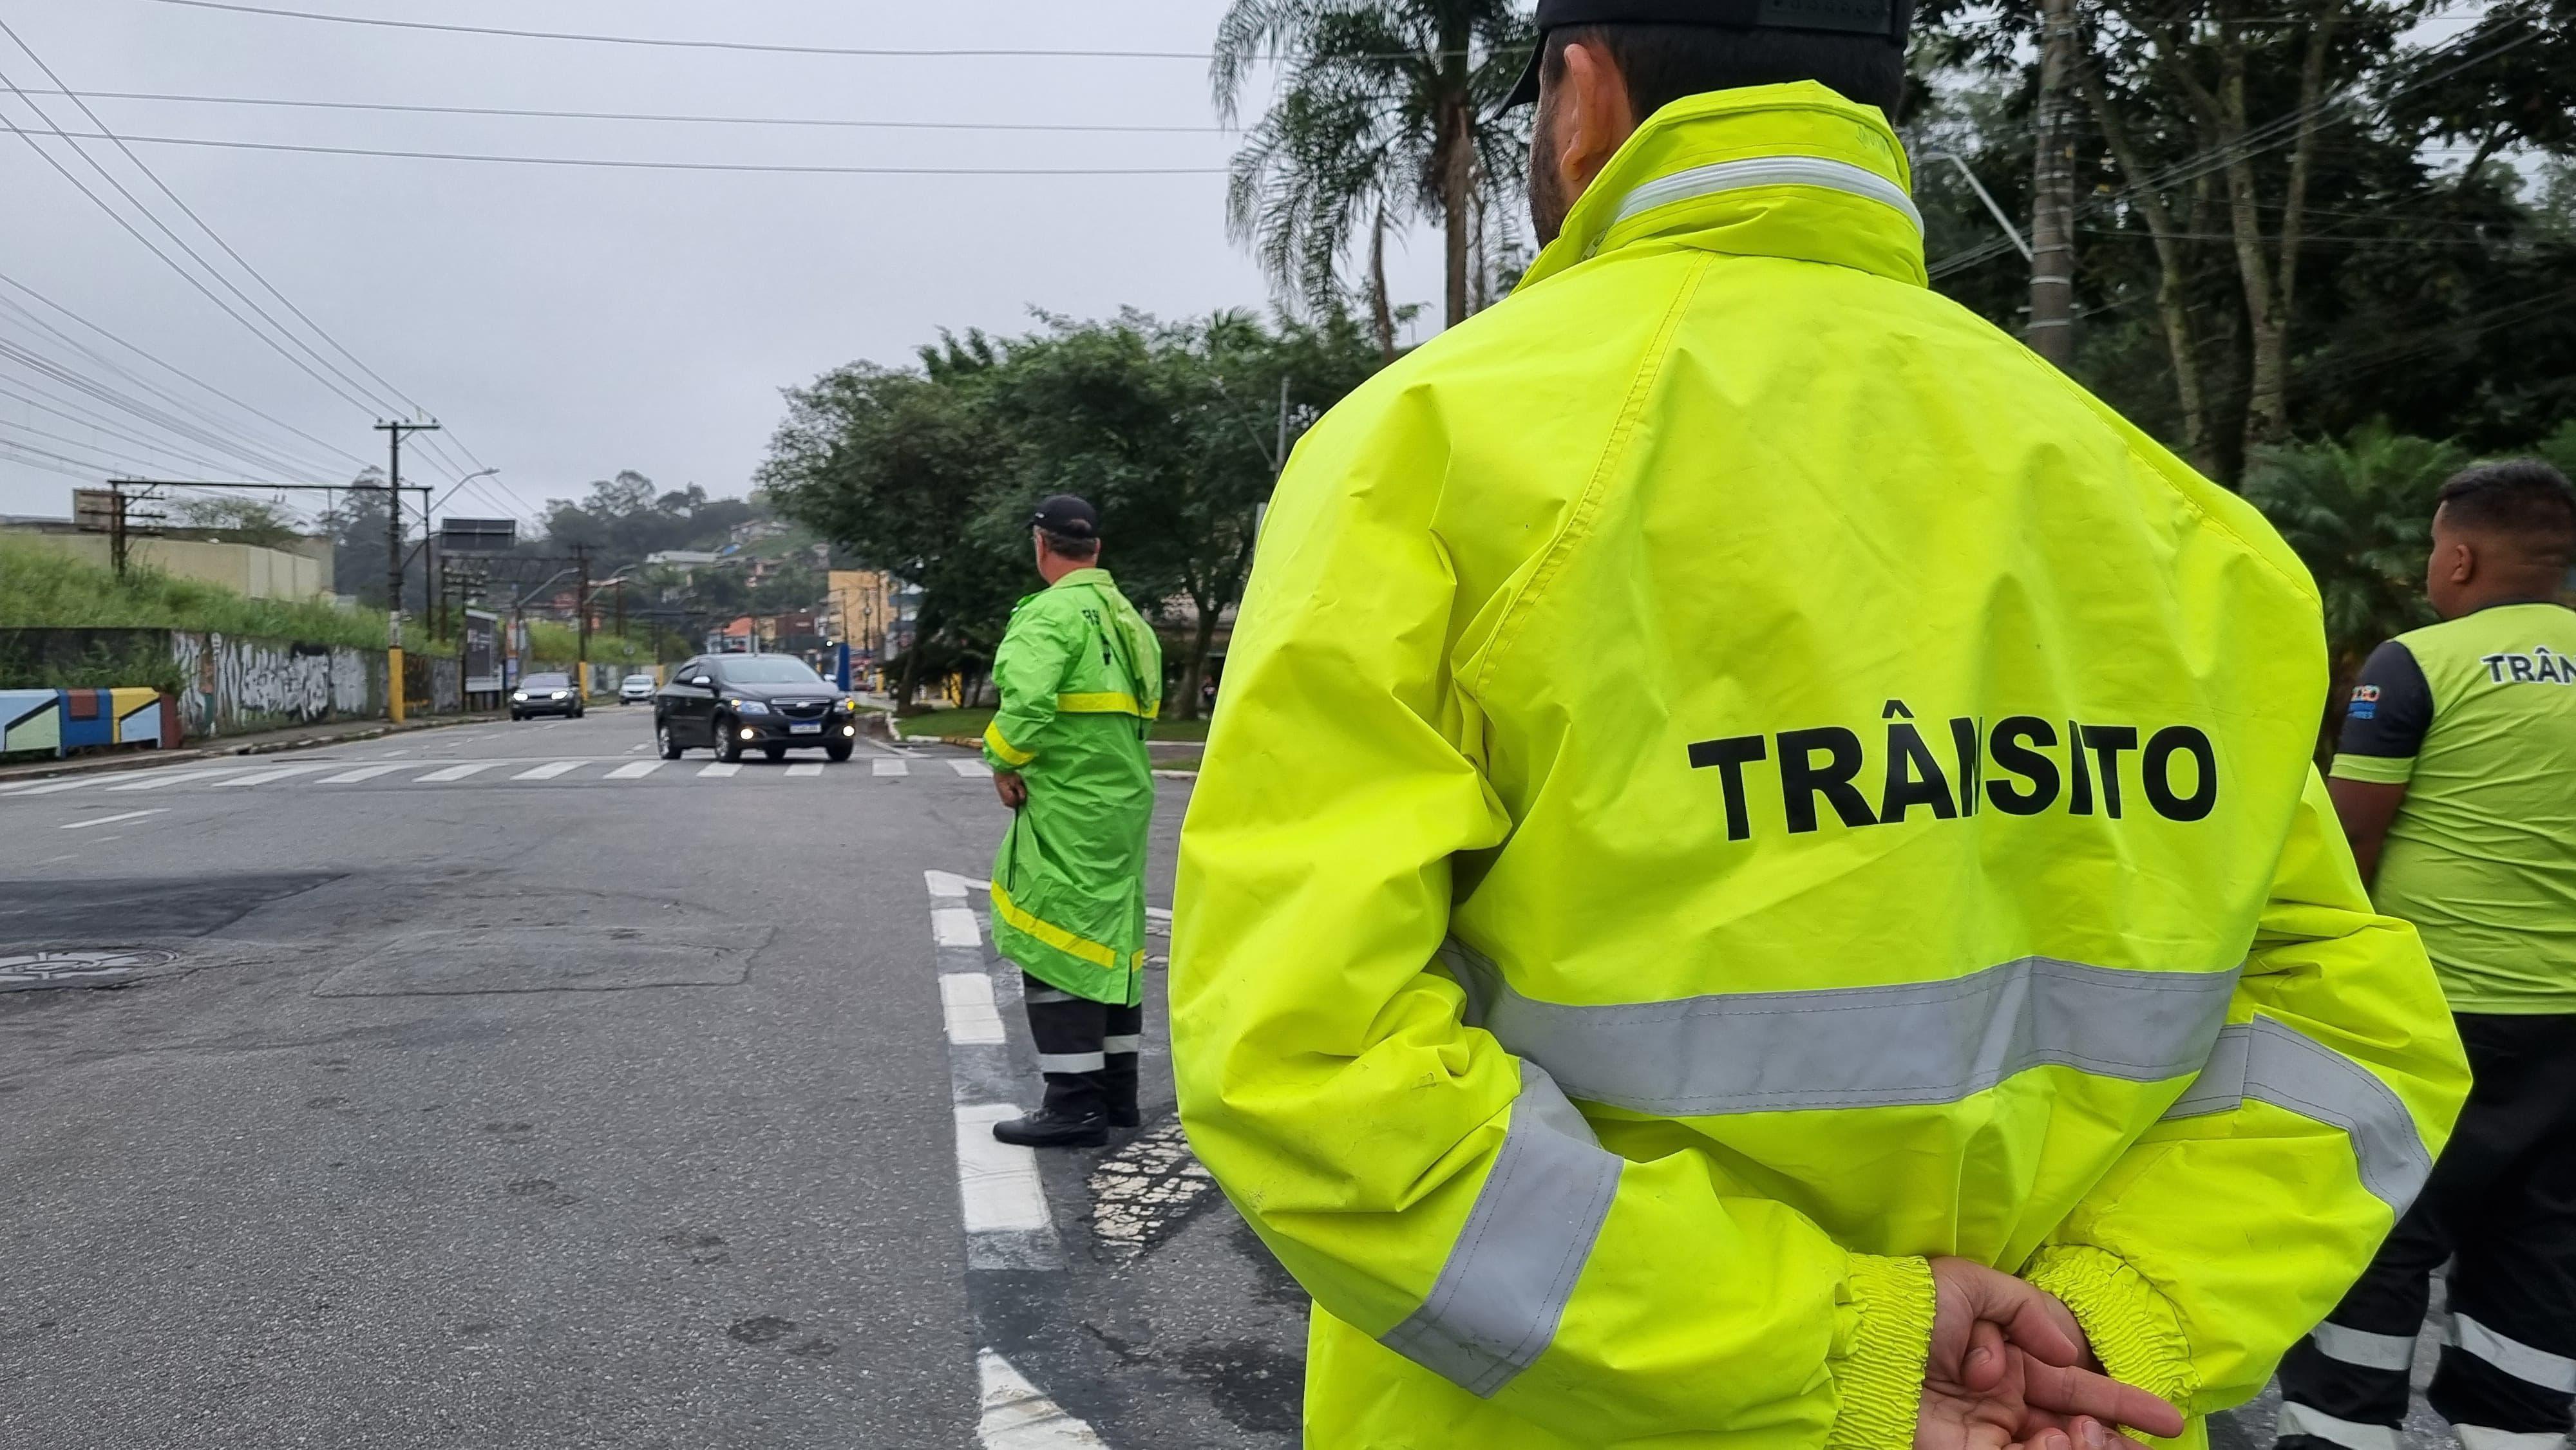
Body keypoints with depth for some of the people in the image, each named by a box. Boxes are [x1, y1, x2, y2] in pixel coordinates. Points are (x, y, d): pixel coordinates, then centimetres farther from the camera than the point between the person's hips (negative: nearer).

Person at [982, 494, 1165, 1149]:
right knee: (1111, 938, 16)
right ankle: (1118, 1091, 25)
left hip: (1067, 809, -9)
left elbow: (1027, 697, -28)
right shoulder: (1127, 615, 16)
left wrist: (1004, 761, -13)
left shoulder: (1054, 612, -14)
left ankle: (1075, 1105, -2)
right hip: (1125, 800, 9)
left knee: (1055, 946, -4)